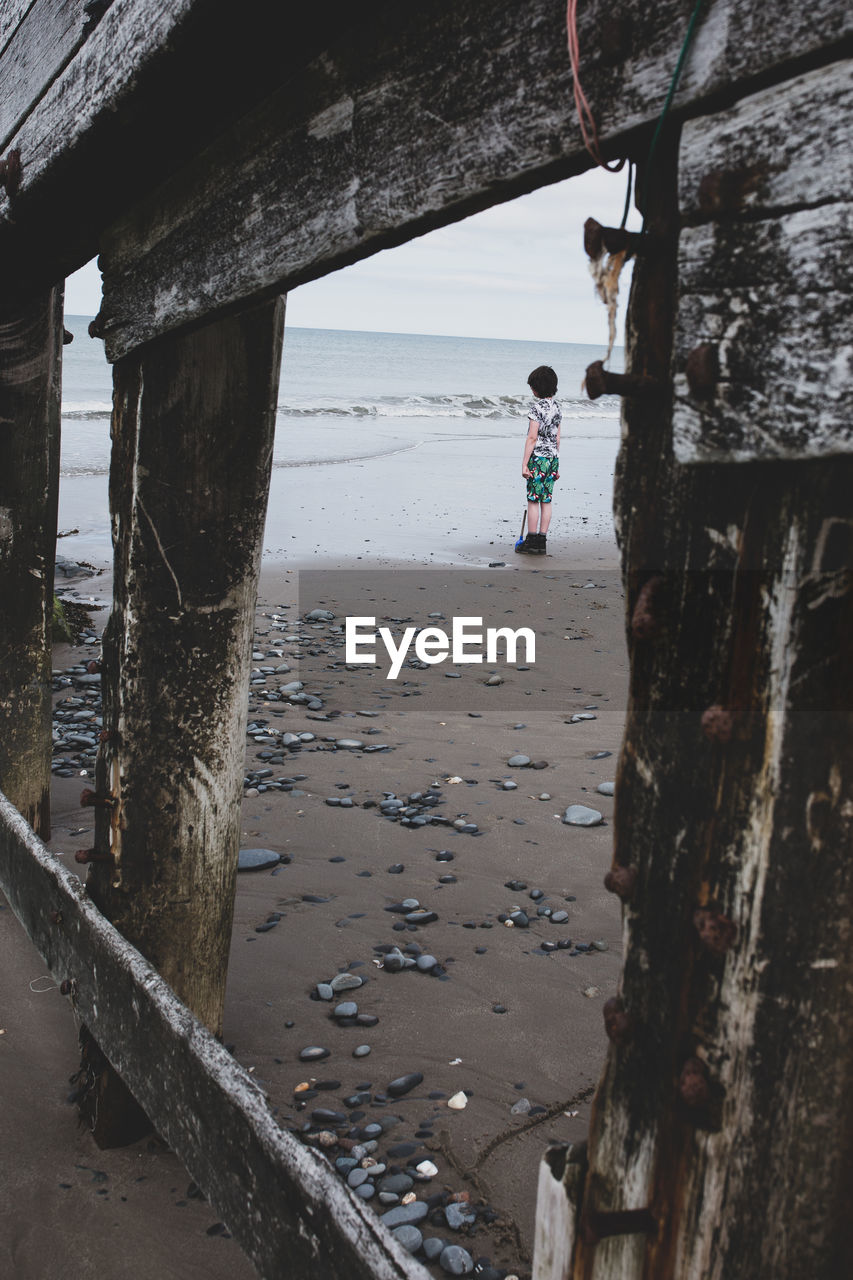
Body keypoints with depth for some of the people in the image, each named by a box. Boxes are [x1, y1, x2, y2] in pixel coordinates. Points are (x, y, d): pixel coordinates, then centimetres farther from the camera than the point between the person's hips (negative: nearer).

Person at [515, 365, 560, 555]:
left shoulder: (536, 406, -12)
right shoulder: (557, 407, 11)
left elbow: (532, 437, -16)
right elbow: (557, 438, 15)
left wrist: (524, 463, -13)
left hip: (538, 457, -7)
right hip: (553, 458, 7)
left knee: (533, 500, -2)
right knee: (546, 501, 8)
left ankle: (532, 542, 0)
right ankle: (542, 543, 10)